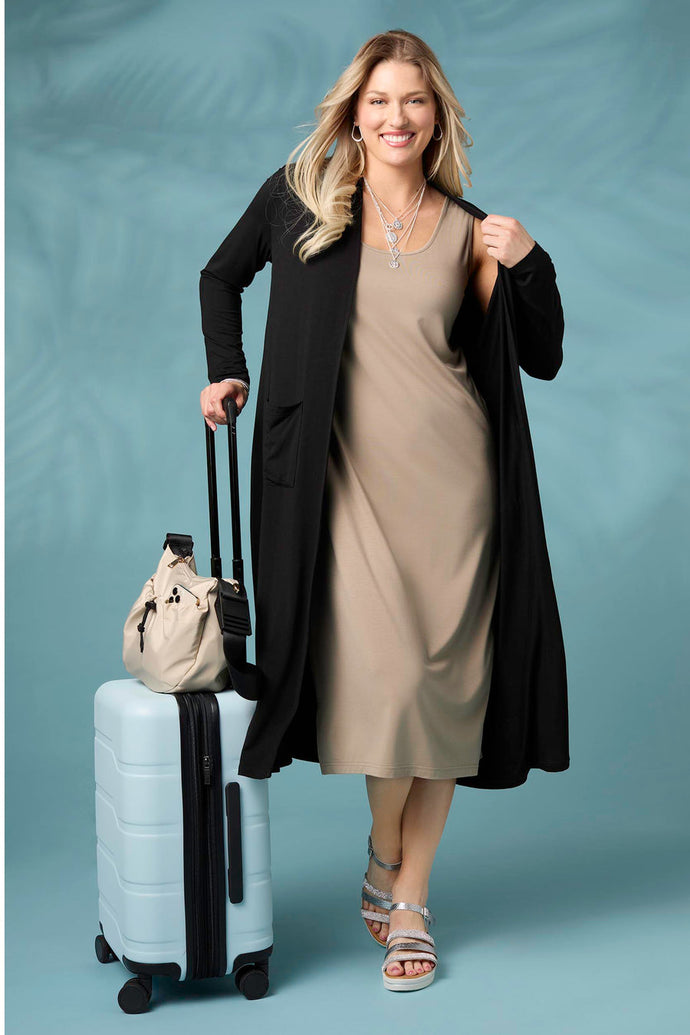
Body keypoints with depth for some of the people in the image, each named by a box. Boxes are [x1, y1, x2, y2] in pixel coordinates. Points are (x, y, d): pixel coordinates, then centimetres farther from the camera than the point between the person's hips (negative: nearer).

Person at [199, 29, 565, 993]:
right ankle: (383, 856, 19)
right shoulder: (320, 208, 6)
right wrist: (228, 375, 3)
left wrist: (516, 264, -7)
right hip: (358, 469, -1)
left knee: (444, 679, 2)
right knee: (385, 670, -11)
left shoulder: (465, 230, 6)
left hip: (452, 469, 1)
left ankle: (411, 903, 16)